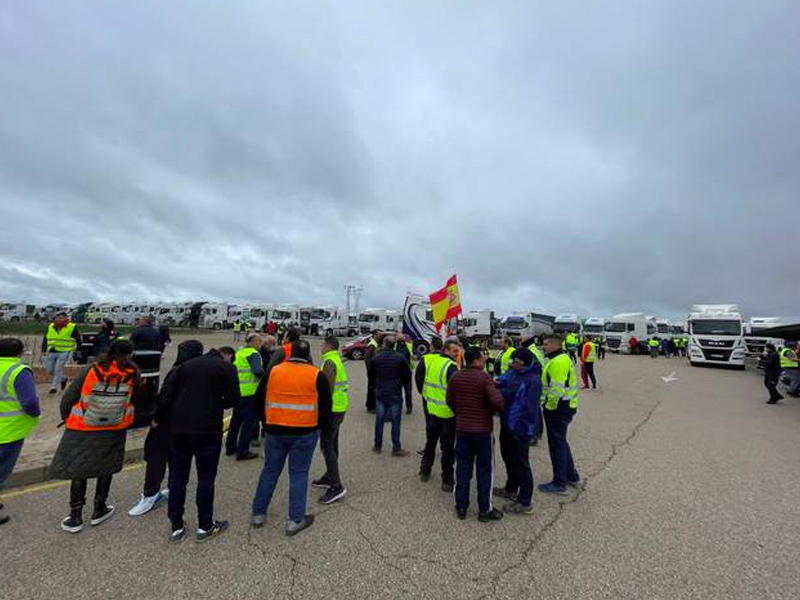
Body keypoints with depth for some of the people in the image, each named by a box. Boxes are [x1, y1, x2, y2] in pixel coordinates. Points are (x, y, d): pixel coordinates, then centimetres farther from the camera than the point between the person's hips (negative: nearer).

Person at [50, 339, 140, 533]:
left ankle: (75, 517, 23)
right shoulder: (133, 373, -13)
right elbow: (136, 398, -4)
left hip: (81, 430, 0)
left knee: (78, 469, 15)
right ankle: (99, 510, 31)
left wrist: (67, 419, 12)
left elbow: (67, 400, -7)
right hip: (114, 430, 0)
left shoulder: (90, 370, -12)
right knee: (106, 467, 20)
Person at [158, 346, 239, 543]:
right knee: (206, 478, 8)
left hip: (178, 429, 5)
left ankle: (176, 527, 26)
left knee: (177, 477, 16)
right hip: (207, 430, -5)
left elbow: (166, 394, 6)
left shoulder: (186, 364, 12)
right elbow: (233, 400, -7)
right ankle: (205, 526, 20)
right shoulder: (227, 367, -3)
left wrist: (159, 418, 15)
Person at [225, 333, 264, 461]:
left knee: (235, 420, 21)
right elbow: (258, 371, -27)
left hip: (237, 391, 9)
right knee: (249, 422, 2)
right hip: (248, 393, -9)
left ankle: (230, 447, 32)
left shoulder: (239, 353, 14)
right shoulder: (253, 354, -13)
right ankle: (242, 452, 8)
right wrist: (265, 374, -9)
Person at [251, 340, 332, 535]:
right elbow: (326, 405, -4)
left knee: (269, 471, 18)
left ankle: (258, 514, 30)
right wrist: (321, 427, 11)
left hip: (275, 431, 3)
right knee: (298, 474, 9)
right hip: (304, 433, -2)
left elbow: (260, 401, 7)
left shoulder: (273, 372, -1)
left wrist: (267, 422, 20)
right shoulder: (317, 375, -8)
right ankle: (295, 520, 15)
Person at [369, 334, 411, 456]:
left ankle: (377, 446, 22)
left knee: (379, 420, 12)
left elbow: (370, 374, 4)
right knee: (395, 421, 5)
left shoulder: (375, 358, -6)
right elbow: (408, 375, -5)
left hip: (380, 394, 2)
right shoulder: (400, 358, -11)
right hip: (395, 394, -2)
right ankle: (396, 448, 12)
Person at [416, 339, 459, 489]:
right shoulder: (451, 367, -22)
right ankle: (447, 480, 19)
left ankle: (425, 471, 37)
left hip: (431, 408, 6)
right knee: (447, 447, 9)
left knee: (430, 441, 24)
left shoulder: (427, 360, -3)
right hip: (447, 412, -5)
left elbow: (418, 378, 7)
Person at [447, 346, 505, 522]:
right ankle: (485, 510, 22)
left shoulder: (455, 377, -1)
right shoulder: (485, 378, -17)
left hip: (461, 429, 5)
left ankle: (461, 507, 26)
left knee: (462, 468, 15)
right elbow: (497, 402, -25)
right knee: (484, 470, 11)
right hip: (482, 430, -4)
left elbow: (450, 401, 8)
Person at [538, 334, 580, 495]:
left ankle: (559, 484, 15)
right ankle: (572, 476, 36)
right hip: (565, 407, 10)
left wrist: (549, 406, -16)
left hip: (557, 409, -10)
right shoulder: (562, 359, 12)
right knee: (561, 442, 23)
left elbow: (557, 389, -27)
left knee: (557, 444, 2)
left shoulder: (558, 362, -22)